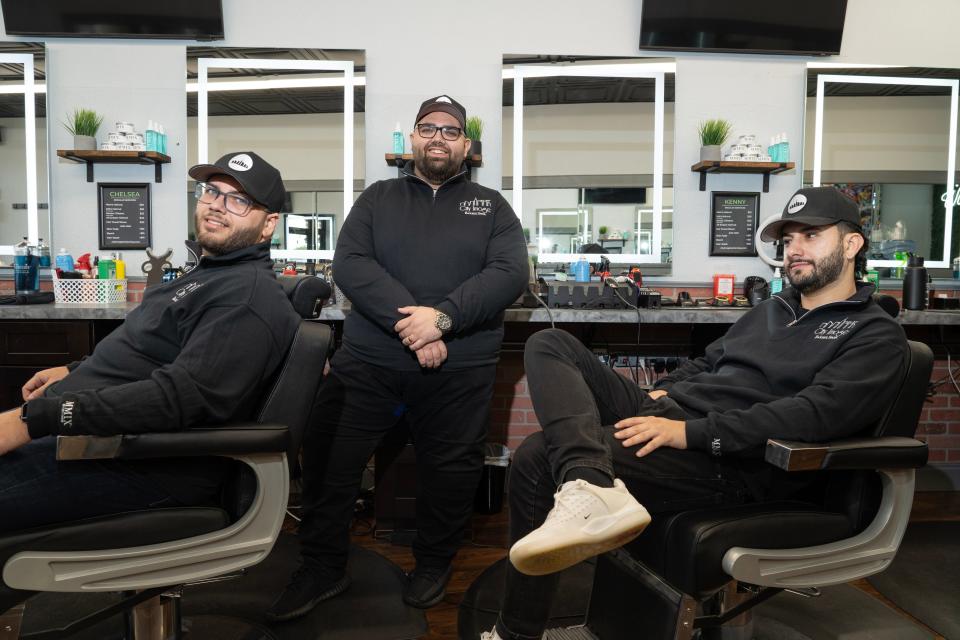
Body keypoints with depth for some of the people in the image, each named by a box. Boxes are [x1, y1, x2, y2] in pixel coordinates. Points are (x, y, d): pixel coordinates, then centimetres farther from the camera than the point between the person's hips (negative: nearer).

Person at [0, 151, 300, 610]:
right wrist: (76, 372, 18)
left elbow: (183, 396, -28)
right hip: (101, 424, 10)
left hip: (151, 465, -10)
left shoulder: (250, 295, -18)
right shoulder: (210, 272, 16)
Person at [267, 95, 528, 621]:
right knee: (329, 460, 3)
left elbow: (510, 274, -5)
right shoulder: (377, 198, 11)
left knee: (450, 470, 8)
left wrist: (443, 316, -20)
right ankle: (323, 567, 24)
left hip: (459, 371, 0)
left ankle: (432, 564, 33)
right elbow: (349, 264, -4)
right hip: (367, 362, 1)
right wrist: (406, 321, -19)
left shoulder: (491, 207, 10)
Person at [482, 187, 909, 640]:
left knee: (539, 458, -23)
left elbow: (816, 413, -18)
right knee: (549, 346, -12)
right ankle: (592, 489, -36)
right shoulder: (771, 309, 26)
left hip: (726, 461, -9)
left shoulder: (876, 337, -1)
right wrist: (662, 392, 9)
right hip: (666, 412, 9)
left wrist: (690, 432, -25)